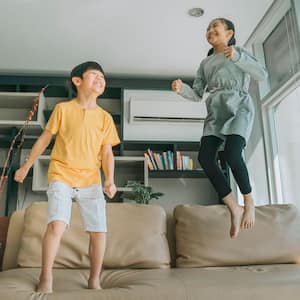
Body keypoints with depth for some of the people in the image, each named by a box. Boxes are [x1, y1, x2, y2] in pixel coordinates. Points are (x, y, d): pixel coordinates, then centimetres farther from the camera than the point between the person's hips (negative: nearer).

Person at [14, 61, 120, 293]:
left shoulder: (105, 117, 5)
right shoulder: (63, 109, 0)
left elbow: (107, 153, 5)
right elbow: (44, 139, 8)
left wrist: (110, 180, -9)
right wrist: (26, 167, 12)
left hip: (91, 180, 3)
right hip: (62, 176, -2)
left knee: (99, 231, -2)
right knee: (57, 224, -19)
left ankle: (94, 280, 16)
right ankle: (46, 279, 0)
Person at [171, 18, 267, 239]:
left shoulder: (239, 52, 10)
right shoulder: (205, 63, 21)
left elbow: (262, 74, -5)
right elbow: (197, 94, 14)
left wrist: (237, 57, -17)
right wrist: (181, 88, -6)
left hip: (238, 108, -5)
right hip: (215, 112, 5)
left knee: (231, 153, -27)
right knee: (205, 157, -15)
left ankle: (249, 202, -2)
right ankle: (235, 209, -6)